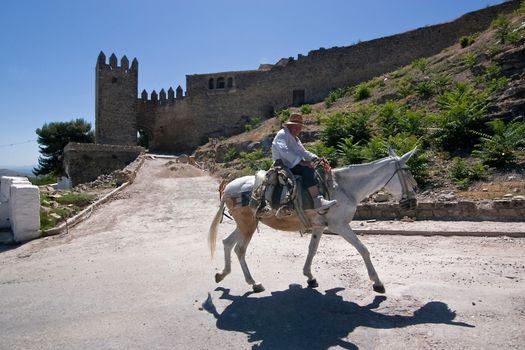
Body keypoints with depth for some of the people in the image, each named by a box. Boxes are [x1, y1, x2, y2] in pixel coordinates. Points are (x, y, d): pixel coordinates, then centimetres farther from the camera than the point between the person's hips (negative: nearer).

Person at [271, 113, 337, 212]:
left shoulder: (295, 138, 23)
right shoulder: (282, 134, -9)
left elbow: (303, 152, 23)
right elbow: (284, 151, -25)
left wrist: (316, 158, 4)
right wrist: (301, 162, -33)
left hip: (295, 164, 10)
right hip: (284, 166, -10)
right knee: (307, 169, -32)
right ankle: (318, 202, -42)